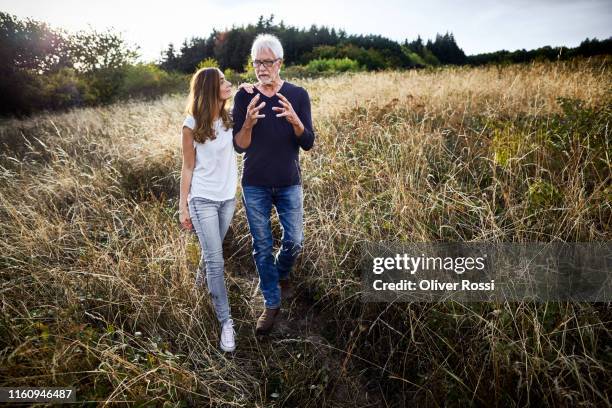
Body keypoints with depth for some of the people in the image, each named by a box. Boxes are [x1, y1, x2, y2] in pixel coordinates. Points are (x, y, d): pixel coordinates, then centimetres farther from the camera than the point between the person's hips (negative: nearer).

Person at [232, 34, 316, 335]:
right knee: (262, 247, 8)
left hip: (289, 184, 0)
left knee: (294, 241, 6)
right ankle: (271, 303, 25)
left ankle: (282, 272, 41)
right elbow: (239, 147, -5)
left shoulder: (298, 95, -4)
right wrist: (248, 122, -25)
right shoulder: (244, 97, -3)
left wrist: (295, 121, -26)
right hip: (254, 186, 0)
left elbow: (308, 144, -6)